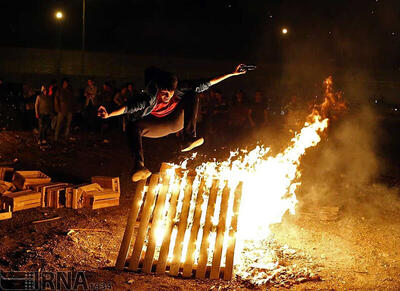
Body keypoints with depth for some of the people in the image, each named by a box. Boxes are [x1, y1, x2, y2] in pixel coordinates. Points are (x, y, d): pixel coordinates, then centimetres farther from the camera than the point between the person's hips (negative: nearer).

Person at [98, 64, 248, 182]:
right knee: (133, 127, -32)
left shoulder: (180, 89, -25)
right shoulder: (150, 97, -32)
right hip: (157, 126, -3)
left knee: (193, 95, -18)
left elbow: (205, 84, -22)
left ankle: (188, 140, -24)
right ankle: (140, 165, -47)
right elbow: (129, 108, -38)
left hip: (176, 121, 3)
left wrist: (231, 74, -23)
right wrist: (109, 114, -54)